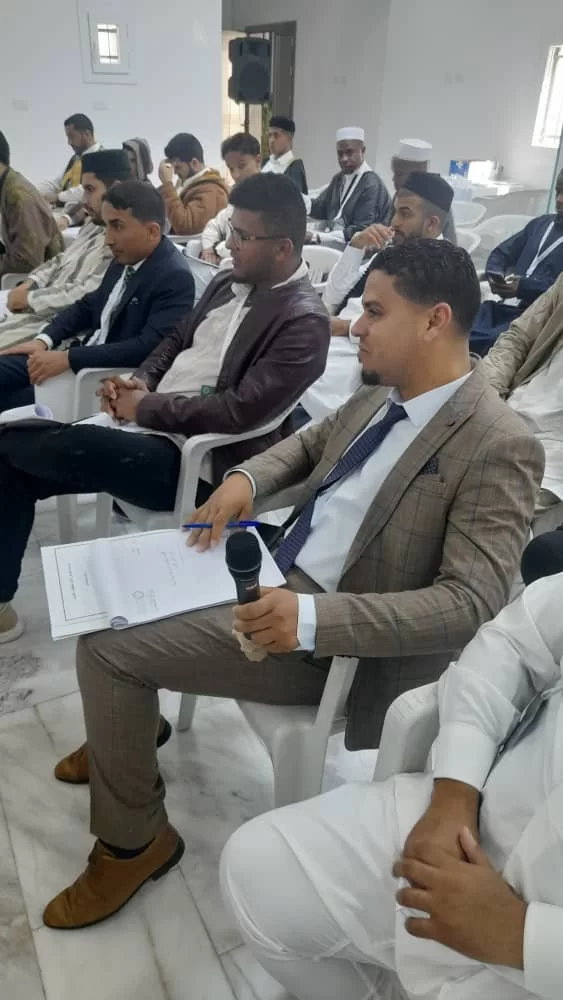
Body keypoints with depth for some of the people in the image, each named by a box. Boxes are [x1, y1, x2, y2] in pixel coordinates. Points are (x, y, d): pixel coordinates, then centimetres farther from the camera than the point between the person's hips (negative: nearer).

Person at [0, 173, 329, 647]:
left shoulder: (303, 321, -15)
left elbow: (239, 413, -22)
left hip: (194, 460, -9)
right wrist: (141, 382, 1)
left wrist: (147, 407, -14)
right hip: (144, 425, 9)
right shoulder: (231, 283, 12)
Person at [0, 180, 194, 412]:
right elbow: (88, 306, 19)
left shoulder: (175, 277, -19)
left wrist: (67, 358, -26)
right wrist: (43, 340, 2)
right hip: (84, 357, 8)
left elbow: (147, 348, -27)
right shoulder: (124, 259, 6)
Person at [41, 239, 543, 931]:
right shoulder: (382, 392, 4)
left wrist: (314, 617, -36)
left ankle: (133, 841, 13)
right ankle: (123, 740, 38)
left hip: (337, 638, -8)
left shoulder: (498, 447, -21)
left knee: (107, 643, -11)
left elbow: (472, 602, -26)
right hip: (270, 570, 9)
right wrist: (247, 477, -1)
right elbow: (312, 442, 21)